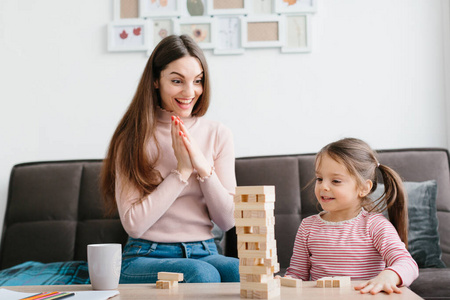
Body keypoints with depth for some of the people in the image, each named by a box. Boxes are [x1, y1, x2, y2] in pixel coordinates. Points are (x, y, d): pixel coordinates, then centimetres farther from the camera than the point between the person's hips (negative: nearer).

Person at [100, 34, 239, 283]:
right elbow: (133, 224, -9)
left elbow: (228, 221, 2)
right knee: (202, 274, -35)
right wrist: (181, 171, -12)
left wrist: (203, 167, -12)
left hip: (204, 253, 3)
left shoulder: (218, 135, 7)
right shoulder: (133, 138, 0)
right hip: (146, 258, -3)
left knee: (241, 271, -31)